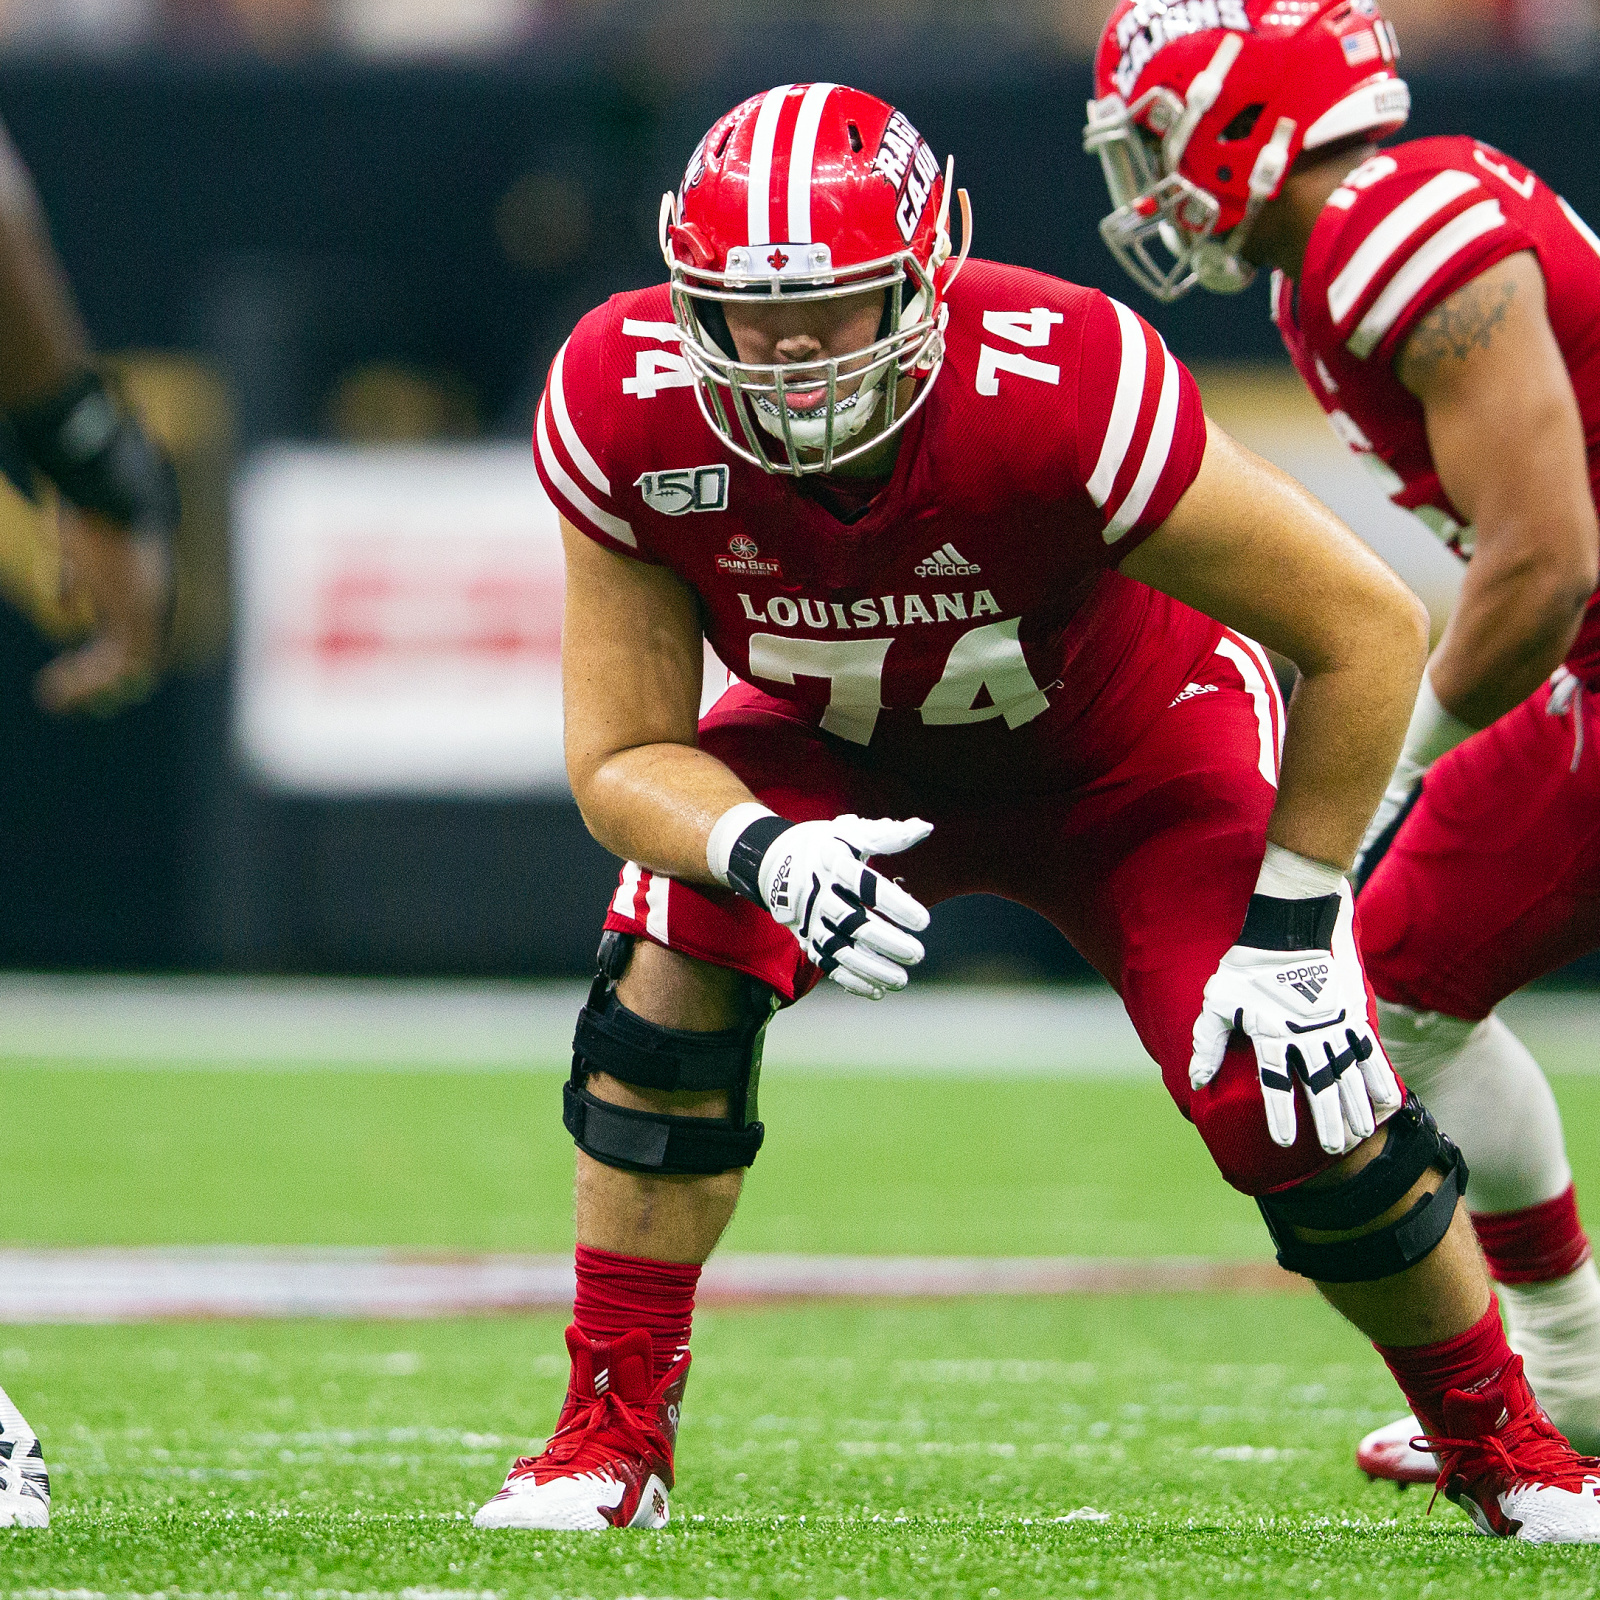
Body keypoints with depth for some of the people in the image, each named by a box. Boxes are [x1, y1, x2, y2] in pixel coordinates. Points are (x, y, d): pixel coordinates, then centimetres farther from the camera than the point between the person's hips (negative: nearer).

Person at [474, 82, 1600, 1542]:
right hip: (842, 749, 2)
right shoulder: (628, 413, -31)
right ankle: (614, 1438, -6)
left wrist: (1292, 925, -24)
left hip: (1127, 747, -2)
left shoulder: (1058, 393, -41)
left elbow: (1369, 631, -30)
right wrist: (767, 854, -42)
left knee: (1300, 1112, -13)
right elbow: (624, 758, -20)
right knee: (671, 975, -22)